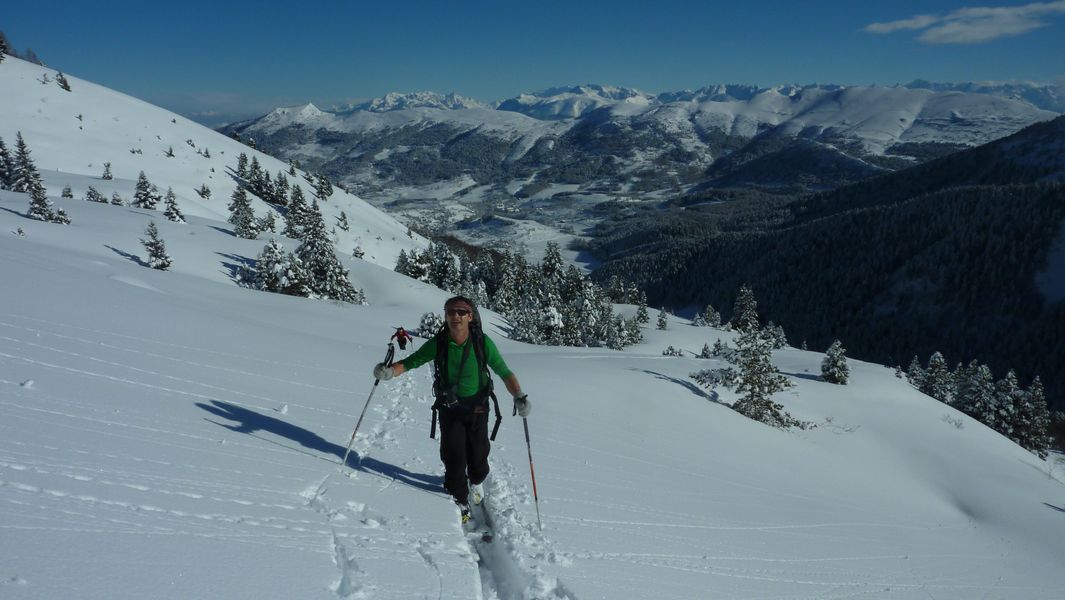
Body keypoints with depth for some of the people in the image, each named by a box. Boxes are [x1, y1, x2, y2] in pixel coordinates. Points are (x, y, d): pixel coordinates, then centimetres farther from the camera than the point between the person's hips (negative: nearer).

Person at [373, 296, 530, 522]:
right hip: (449, 408, 0)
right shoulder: (438, 344, -14)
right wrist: (389, 371, -27)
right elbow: (410, 362, -7)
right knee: (453, 457, -4)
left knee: (478, 454, 11)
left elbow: (504, 372, -14)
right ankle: (460, 501, 20)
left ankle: (476, 480, 47)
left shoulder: (483, 342, -17)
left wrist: (519, 396, -29)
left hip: (477, 408, 0)